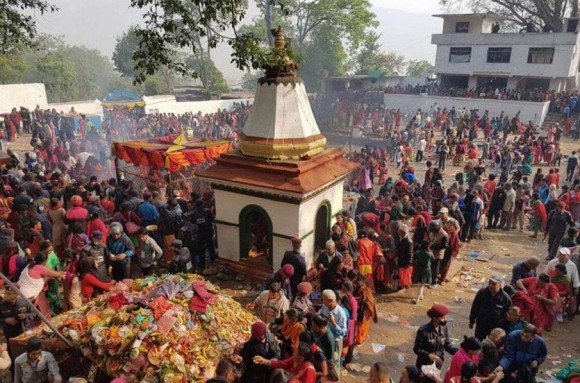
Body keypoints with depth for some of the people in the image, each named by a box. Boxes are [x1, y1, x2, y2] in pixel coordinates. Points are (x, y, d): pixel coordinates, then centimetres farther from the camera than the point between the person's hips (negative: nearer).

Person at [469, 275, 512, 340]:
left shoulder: (505, 297, -16)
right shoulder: (482, 293, -12)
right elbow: (475, 307, -2)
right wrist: (471, 321, 3)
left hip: (496, 327, -1)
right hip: (481, 325, 1)